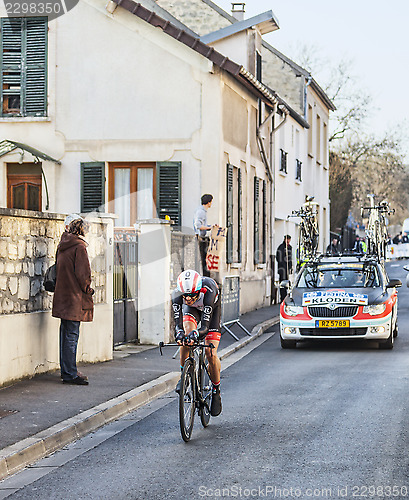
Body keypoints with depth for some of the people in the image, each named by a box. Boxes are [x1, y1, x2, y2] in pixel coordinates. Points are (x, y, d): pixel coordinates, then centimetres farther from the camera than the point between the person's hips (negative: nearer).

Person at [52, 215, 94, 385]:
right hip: (75, 298, -8)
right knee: (72, 335, -7)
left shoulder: (62, 245, 10)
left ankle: (67, 371, 22)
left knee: (66, 333, 14)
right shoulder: (79, 246, -14)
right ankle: (70, 374, -6)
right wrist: (87, 290, -1)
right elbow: (82, 273, -18)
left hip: (63, 295, 8)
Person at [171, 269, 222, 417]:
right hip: (191, 310, 2)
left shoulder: (208, 292, -44)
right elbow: (178, 323, -39)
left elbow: (205, 326, -45)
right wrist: (179, 333, -62)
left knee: (211, 353, -13)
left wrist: (196, 334, -67)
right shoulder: (177, 294, -36)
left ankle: (216, 392, 7)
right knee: (186, 332, -31)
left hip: (212, 309, -2)